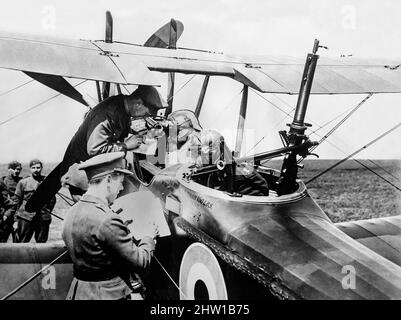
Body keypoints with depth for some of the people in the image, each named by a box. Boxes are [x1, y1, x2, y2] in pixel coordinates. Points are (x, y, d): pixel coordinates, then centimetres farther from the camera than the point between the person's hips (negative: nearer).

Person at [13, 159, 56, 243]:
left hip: (43, 219, 1)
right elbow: (17, 201, 6)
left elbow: (52, 199, 13)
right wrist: (16, 220, 4)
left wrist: (47, 212, 6)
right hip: (25, 218, -1)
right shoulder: (23, 182, 3)